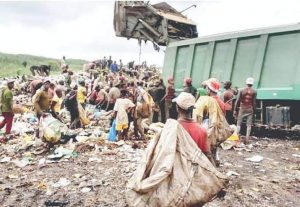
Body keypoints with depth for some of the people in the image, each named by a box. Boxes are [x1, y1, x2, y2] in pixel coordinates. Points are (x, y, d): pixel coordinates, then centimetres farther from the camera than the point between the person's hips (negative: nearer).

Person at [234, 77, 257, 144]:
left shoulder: (241, 90, -3)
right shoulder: (254, 92, -1)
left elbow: (238, 101, -4)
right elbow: (254, 102, -2)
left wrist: (235, 110, 1)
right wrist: (254, 110, 7)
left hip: (242, 109, 0)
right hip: (250, 110, 1)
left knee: (238, 124, 7)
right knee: (249, 125, 5)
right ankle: (247, 139, 4)